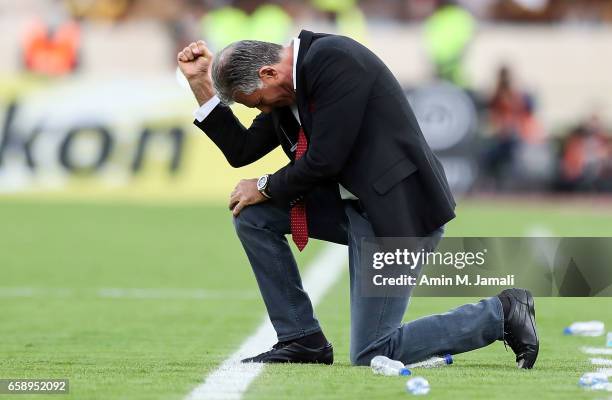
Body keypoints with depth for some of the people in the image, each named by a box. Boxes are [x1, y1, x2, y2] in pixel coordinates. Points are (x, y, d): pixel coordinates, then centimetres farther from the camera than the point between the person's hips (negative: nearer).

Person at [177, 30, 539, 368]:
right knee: (251, 213, 4)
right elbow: (242, 151, 15)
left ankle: (500, 314, 4)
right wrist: (201, 83, 9)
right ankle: (301, 340, 11)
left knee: (370, 357, -9)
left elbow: (324, 161, -22)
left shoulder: (334, 59, -20)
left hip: (398, 211, -10)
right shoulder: (290, 86, 9)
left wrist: (266, 188, -5)